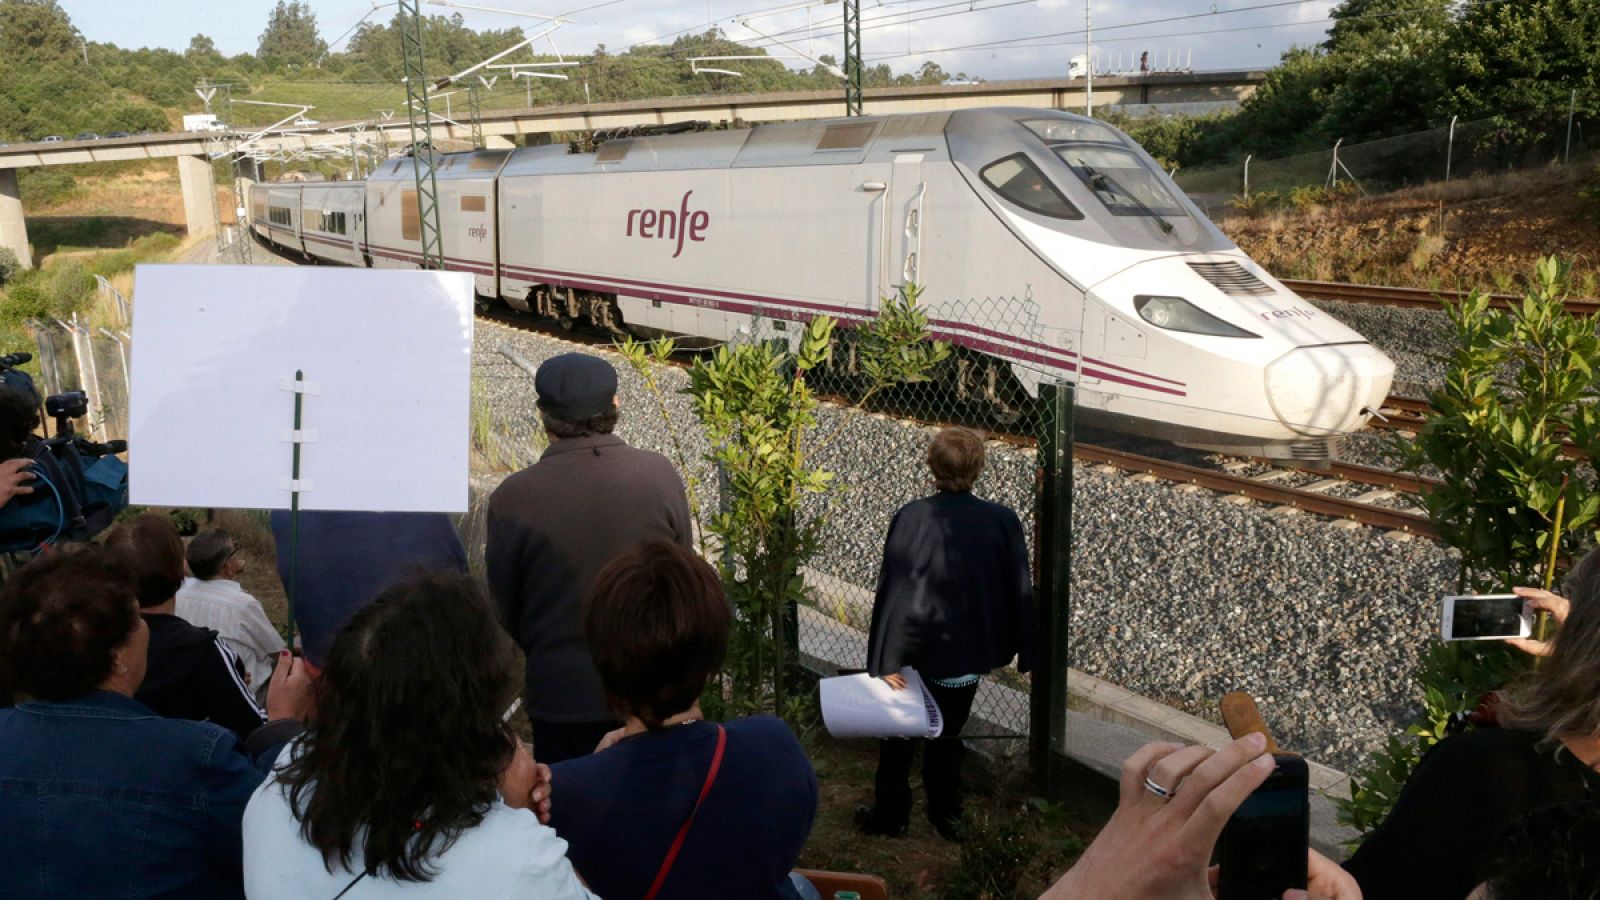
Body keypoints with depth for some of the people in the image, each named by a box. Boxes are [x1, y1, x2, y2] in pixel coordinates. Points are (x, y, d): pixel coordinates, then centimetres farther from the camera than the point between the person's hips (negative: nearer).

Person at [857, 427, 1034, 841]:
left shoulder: (912, 518, -20)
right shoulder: (1002, 521, -11)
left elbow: (894, 590, -18)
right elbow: (1020, 590, -4)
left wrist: (887, 659, -12)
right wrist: (1024, 651, 8)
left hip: (918, 652, -3)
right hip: (968, 653, 3)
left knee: (899, 733, 18)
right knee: (947, 733, 21)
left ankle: (890, 814, 30)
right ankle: (947, 816, 32)